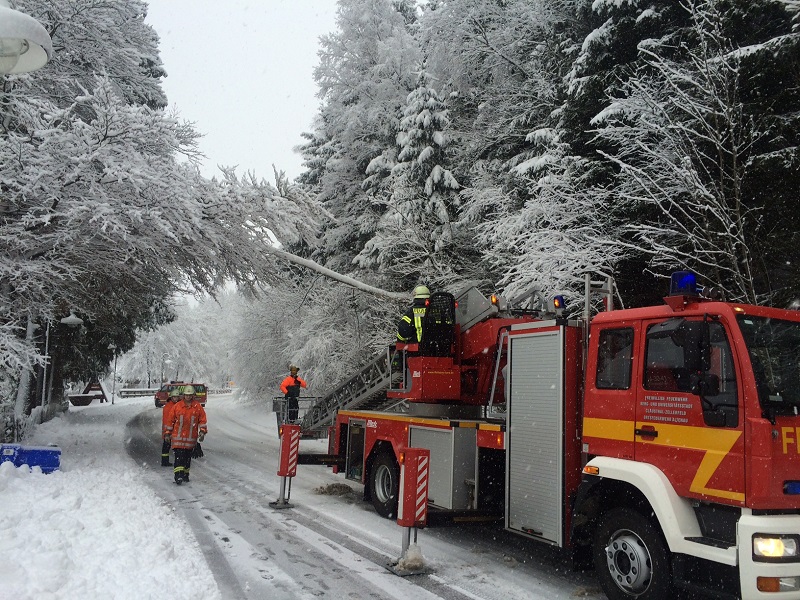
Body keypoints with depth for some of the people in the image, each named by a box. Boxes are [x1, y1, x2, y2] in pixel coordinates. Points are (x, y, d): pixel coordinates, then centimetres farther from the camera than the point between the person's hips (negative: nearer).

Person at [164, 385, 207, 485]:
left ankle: (185, 474, 22)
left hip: (191, 437, 2)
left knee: (187, 457, 9)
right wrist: (168, 433, 9)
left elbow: (202, 420, 7)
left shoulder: (198, 407, 2)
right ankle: (178, 476, -14)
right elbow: (171, 420, 7)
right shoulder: (177, 406, 0)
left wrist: (202, 432, -1)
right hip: (178, 436, -2)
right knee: (179, 456, -11)